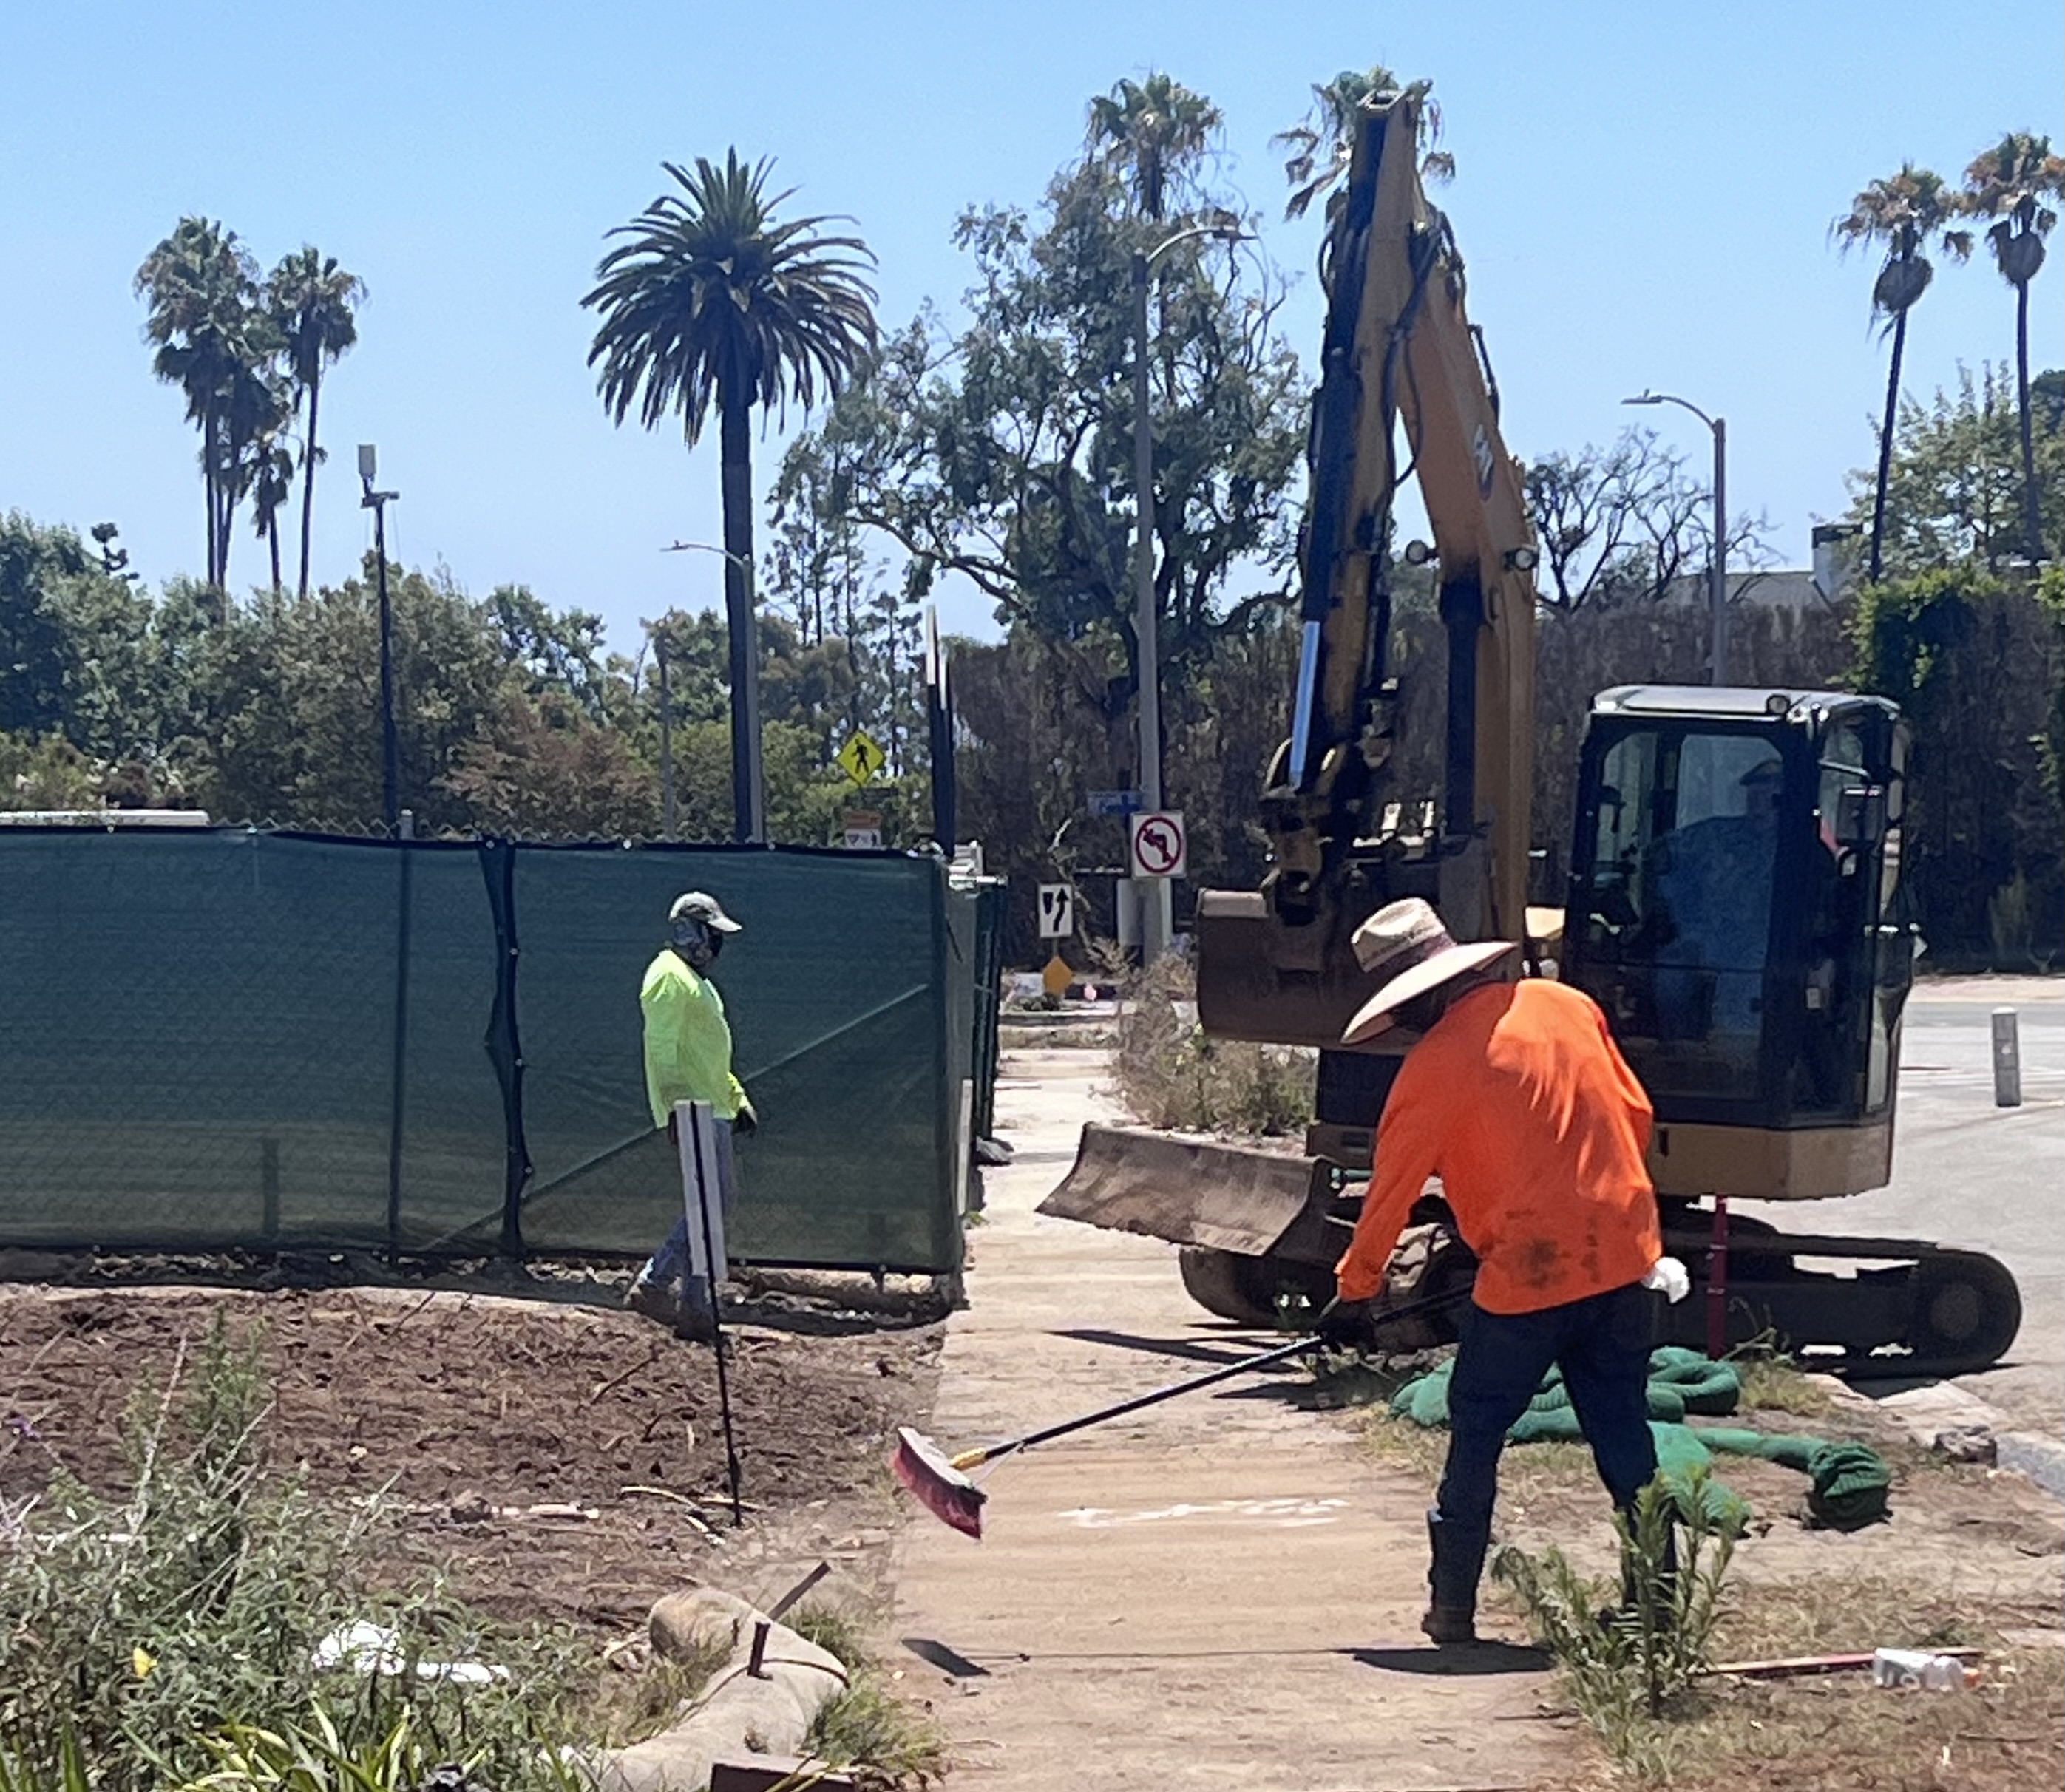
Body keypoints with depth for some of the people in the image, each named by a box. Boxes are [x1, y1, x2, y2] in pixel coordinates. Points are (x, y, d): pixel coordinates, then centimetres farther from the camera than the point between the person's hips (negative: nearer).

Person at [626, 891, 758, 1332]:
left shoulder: (696, 979, 22)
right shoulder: (670, 976, -11)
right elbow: (661, 1047, -19)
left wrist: (738, 1098, 26)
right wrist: (676, 1105, -26)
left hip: (713, 1110, 10)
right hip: (692, 1111, -10)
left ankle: (695, 1306, 9)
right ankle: (653, 1286, -11)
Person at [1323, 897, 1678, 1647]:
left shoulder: (1433, 1066, -10)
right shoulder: (1566, 1005, 6)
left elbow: (1391, 1190, -3)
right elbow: (1636, 1115, 13)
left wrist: (1354, 1292, 7)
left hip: (1527, 1275, -5)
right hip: (1623, 1255, 5)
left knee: (1475, 1434, 9)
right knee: (1623, 1432, 14)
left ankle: (1453, 1607, 12)